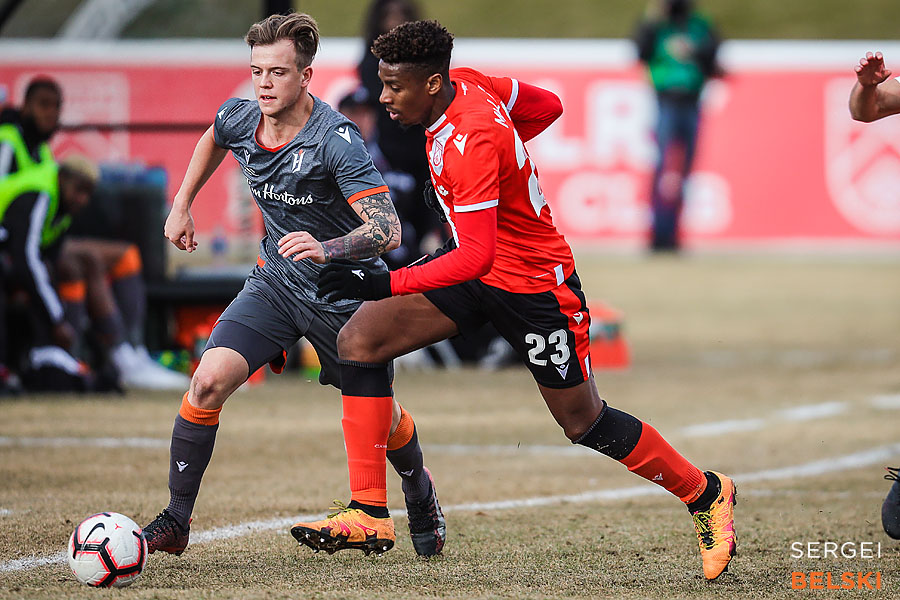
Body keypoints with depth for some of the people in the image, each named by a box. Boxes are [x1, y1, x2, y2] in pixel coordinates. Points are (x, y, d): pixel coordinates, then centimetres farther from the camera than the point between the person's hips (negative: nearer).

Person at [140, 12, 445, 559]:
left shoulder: (336, 140, -27)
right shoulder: (239, 120, -9)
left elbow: (388, 230, -34)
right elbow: (213, 140, 20)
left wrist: (327, 249, -50)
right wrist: (183, 204, 20)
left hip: (346, 292, -4)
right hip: (276, 282, 4)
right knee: (210, 379, -17)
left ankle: (421, 493, 46)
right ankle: (176, 520, -6)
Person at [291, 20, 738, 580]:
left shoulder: (473, 144, -32)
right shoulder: (468, 84, -7)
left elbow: (476, 257, -37)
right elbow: (548, 105, 10)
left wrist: (387, 284, -43)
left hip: (535, 284, -9)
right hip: (477, 266, 9)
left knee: (584, 422, 6)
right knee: (359, 339, -9)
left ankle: (706, 494, 30)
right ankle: (368, 512, -10)